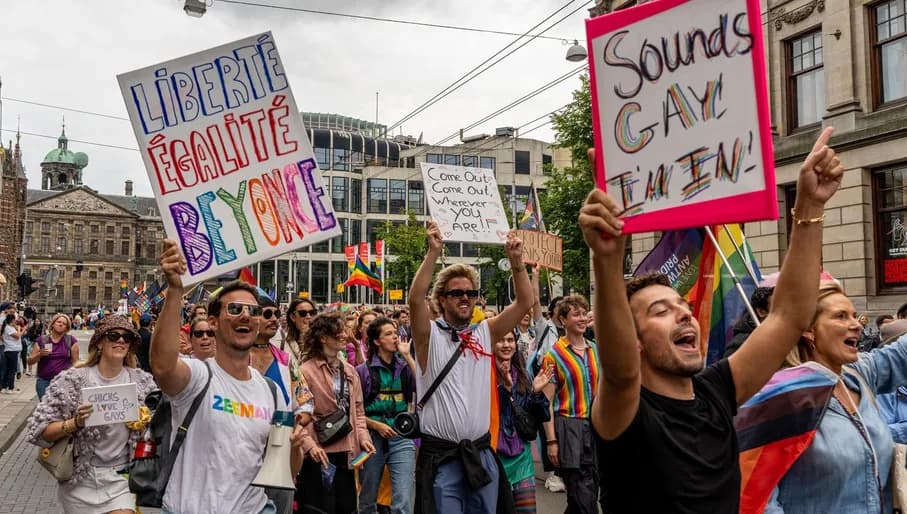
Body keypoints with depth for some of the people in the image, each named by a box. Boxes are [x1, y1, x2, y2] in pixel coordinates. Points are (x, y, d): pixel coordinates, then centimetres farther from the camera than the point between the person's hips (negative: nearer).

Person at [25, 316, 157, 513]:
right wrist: (75, 423, -24)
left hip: (122, 477, 1)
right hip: (81, 479, -1)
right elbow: (36, 431, -9)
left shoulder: (143, 381, -3)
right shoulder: (71, 380, -9)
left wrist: (147, 423, -12)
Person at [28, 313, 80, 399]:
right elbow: (30, 361, 8)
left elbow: (75, 362, 4)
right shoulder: (41, 340, 7)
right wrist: (40, 354, -11)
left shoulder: (71, 341, 4)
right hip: (44, 381, 2)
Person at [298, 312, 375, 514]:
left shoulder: (350, 371, 11)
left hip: (346, 452, 6)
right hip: (320, 454, -6)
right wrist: (309, 444, -22)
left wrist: (363, 436, 1)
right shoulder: (306, 371, -10)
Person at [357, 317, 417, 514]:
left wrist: (407, 356, -10)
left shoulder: (404, 367, 4)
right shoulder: (363, 370, -2)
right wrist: (376, 425, -13)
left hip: (402, 438, 1)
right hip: (373, 438, 0)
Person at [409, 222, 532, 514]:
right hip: (441, 455, -4)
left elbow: (525, 303, 1)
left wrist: (516, 260, -10)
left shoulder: (485, 333, 7)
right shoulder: (430, 335, -3)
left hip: (481, 453, 4)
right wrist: (433, 253, -26)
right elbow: (415, 299, -21)